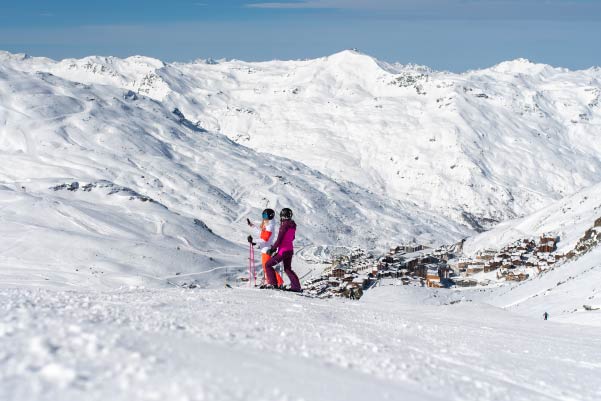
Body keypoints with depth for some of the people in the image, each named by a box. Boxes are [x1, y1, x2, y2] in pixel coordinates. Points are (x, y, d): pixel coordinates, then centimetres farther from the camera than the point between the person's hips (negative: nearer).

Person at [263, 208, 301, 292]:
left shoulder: (284, 226, -19)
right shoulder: (292, 225, 5)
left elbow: (279, 240, -19)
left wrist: (272, 249, -6)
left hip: (283, 251, -8)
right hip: (290, 250, 8)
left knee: (268, 265, 3)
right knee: (287, 269, 22)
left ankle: (273, 283, -2)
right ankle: (297, 287, 18)